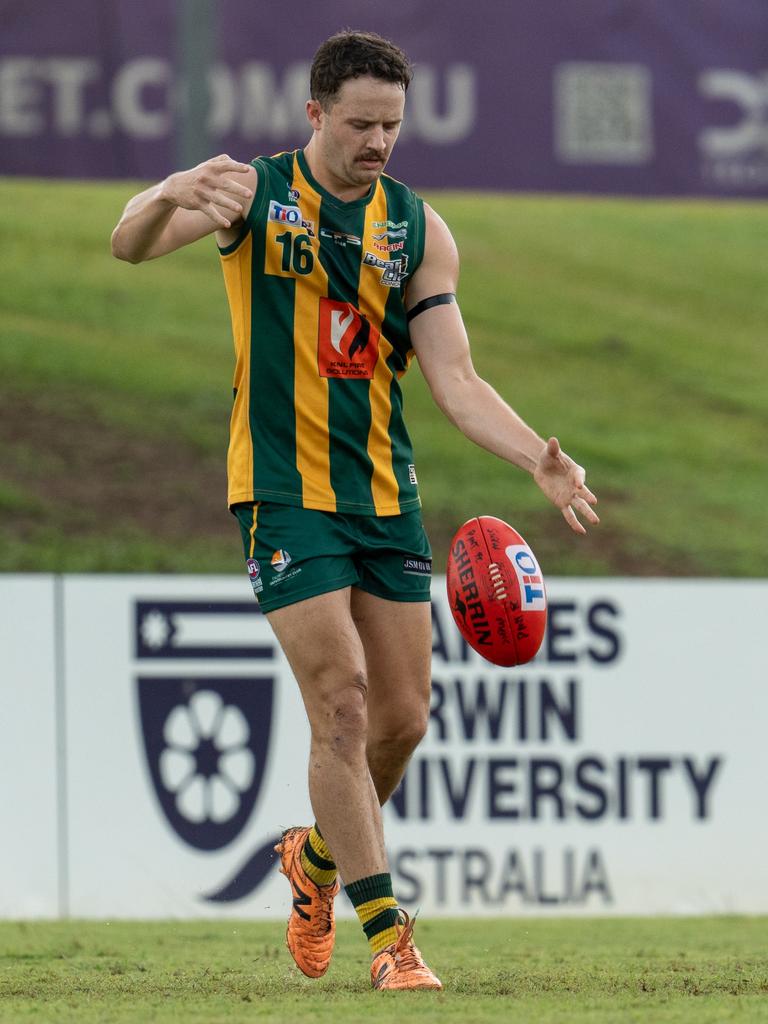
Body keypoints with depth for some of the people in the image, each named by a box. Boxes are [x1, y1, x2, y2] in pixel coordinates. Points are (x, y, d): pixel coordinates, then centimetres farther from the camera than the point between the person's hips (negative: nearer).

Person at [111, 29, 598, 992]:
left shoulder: (418, 228, 5)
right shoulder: (254, 193, -4)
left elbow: (454, 379, -1)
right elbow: (130, 244, -17)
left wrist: (537, 459, -17)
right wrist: (172, 195, -41)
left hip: (385, 494, 4)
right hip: (285, 489, -4)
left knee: (403, 715, 5)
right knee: (342, 706, -12)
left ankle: (318, 856, 34)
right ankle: (388, 937, -8)